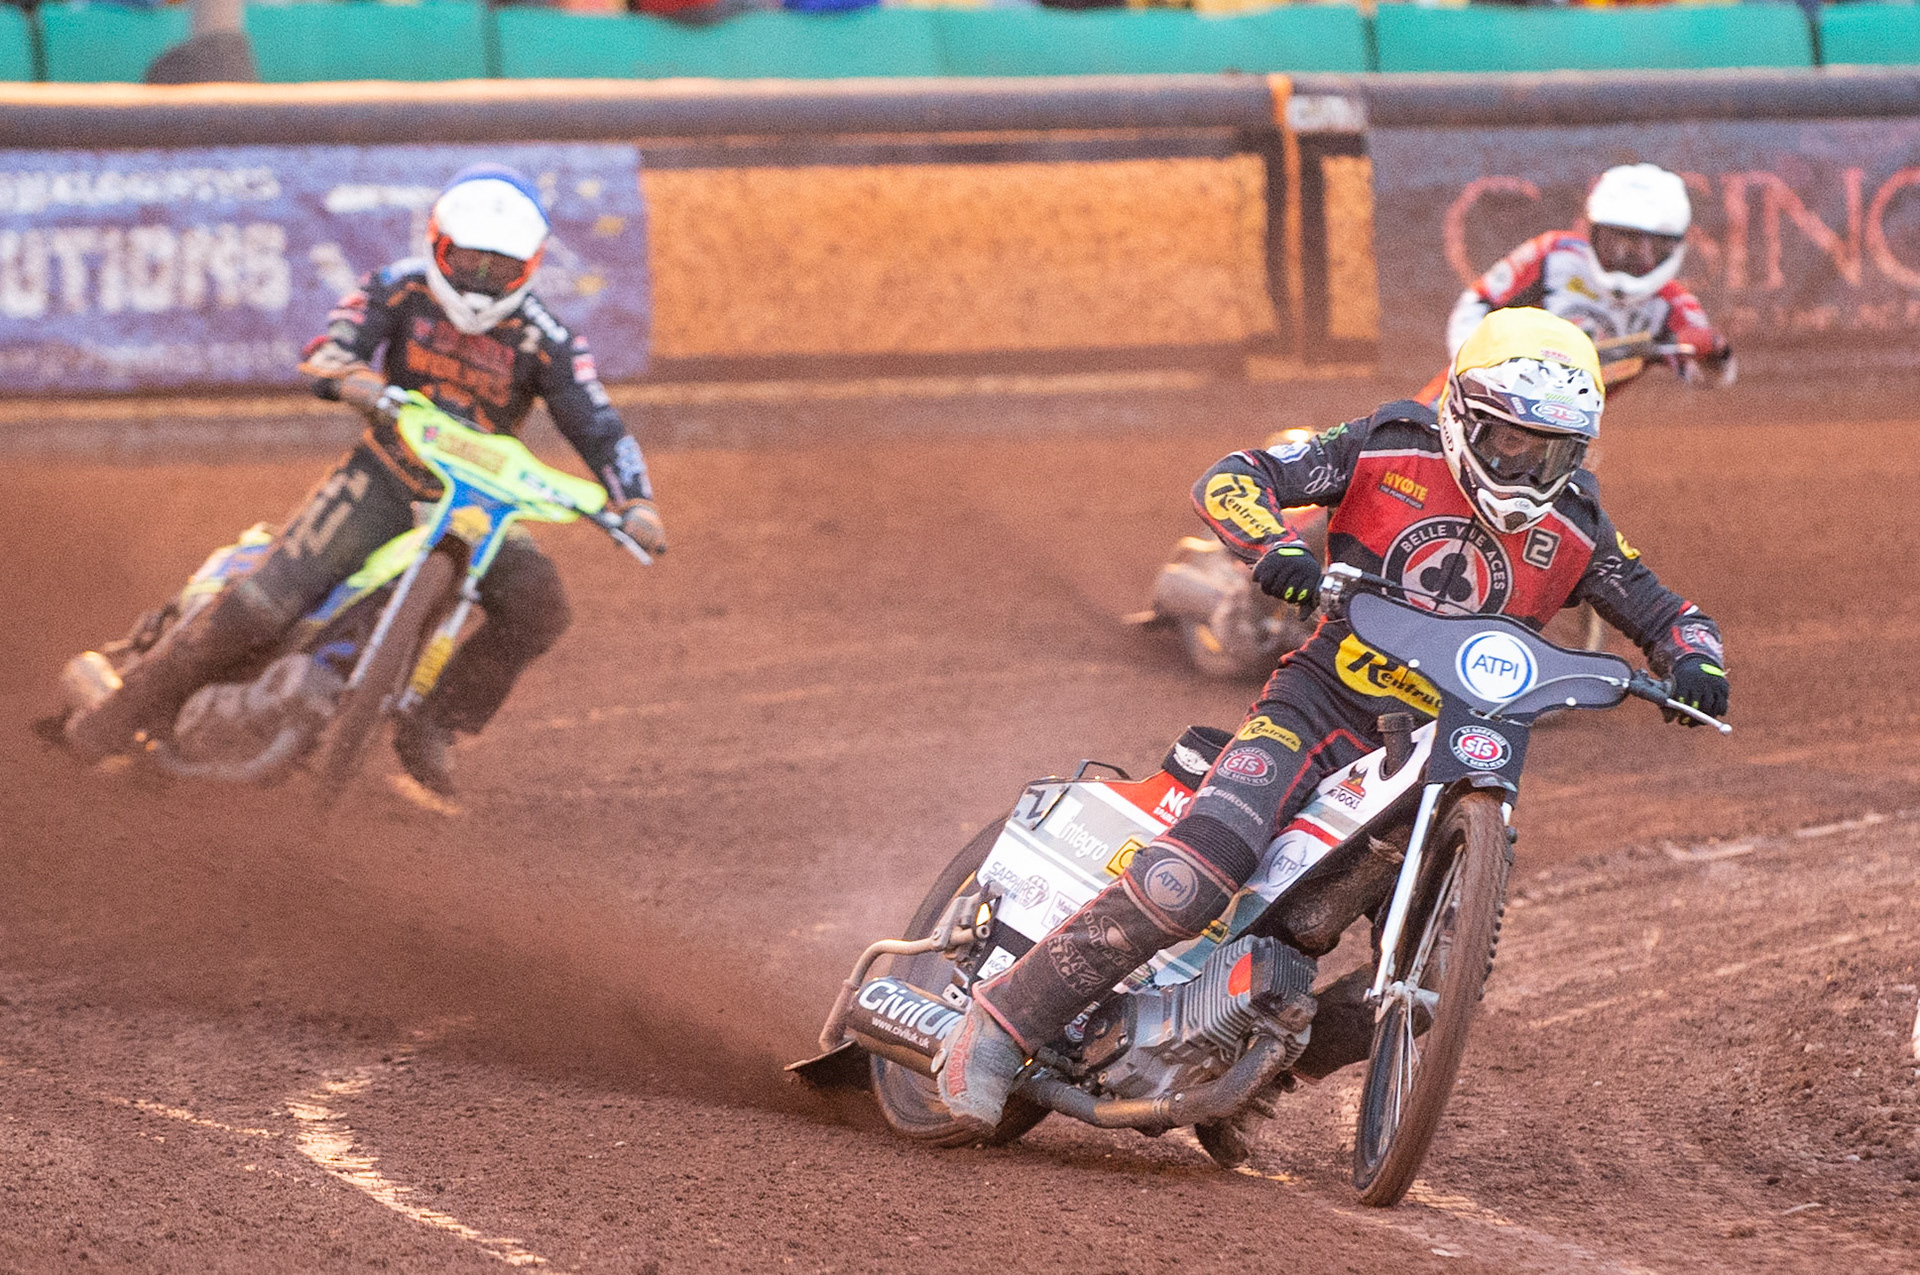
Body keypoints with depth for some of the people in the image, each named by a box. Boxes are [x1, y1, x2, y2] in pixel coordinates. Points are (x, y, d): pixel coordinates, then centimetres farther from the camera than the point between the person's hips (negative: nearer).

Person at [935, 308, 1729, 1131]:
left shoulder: (1573, 532, 4)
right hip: (1322, 705, -4)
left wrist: (1693, 659, -13)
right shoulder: (1392, 452, -4)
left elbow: (1663, 614, 12)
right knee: (1195, 876, -27)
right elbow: (1229, 481, -8)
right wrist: (1275, 544, -30)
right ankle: (1002, 1024, -21)